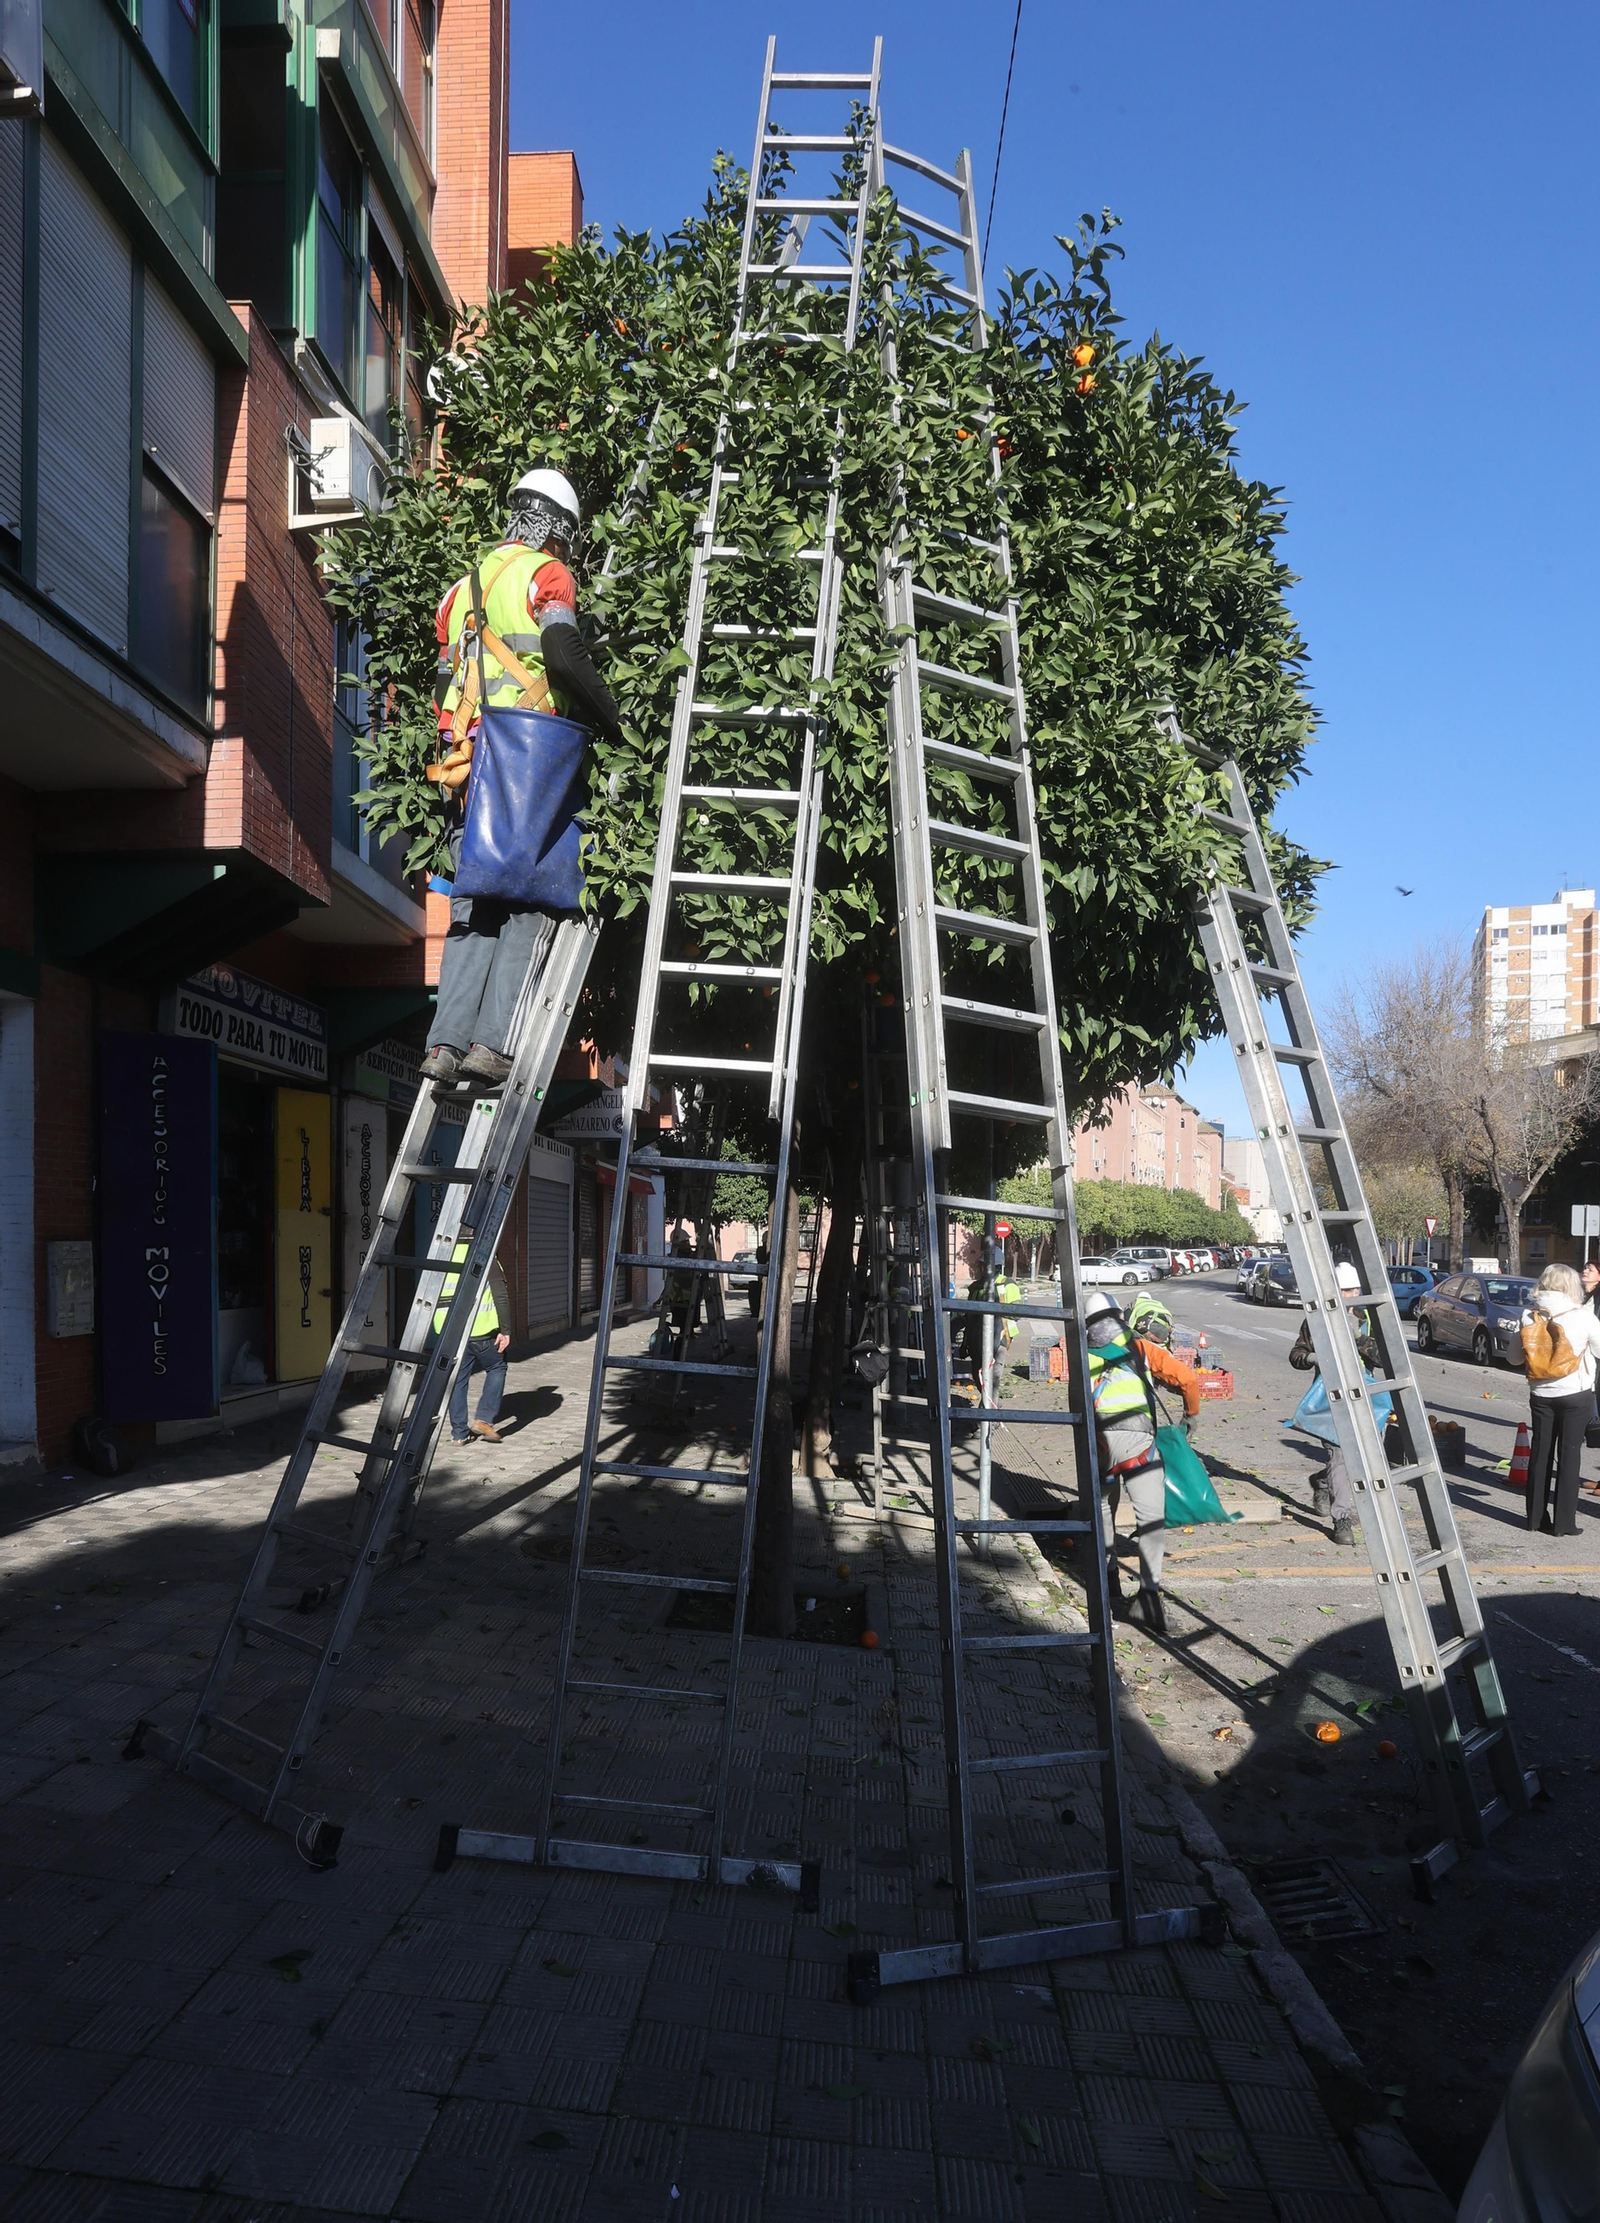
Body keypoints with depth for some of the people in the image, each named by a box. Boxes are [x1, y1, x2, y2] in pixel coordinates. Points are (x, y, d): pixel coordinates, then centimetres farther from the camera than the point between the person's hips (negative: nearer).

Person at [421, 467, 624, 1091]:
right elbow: (563, 656, -12)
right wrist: (609, 719, -1)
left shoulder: (466, 585, 25)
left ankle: (446, 1043, -5)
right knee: (529, 906, -5)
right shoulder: (546, 573, 4)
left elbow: (445, 683, 22)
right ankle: (491, 1042, -14)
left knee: (474, 909, 6)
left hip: (462, 763, 6)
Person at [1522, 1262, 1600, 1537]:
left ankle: (1536, 1516, 19)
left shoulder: (1530, 1316, -4)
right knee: (1569, 1455, 4)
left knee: (1540, 1452, 12)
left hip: (1540, 1395, 3)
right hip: (1576, 1395, -3)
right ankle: (1563, 1523, 7)